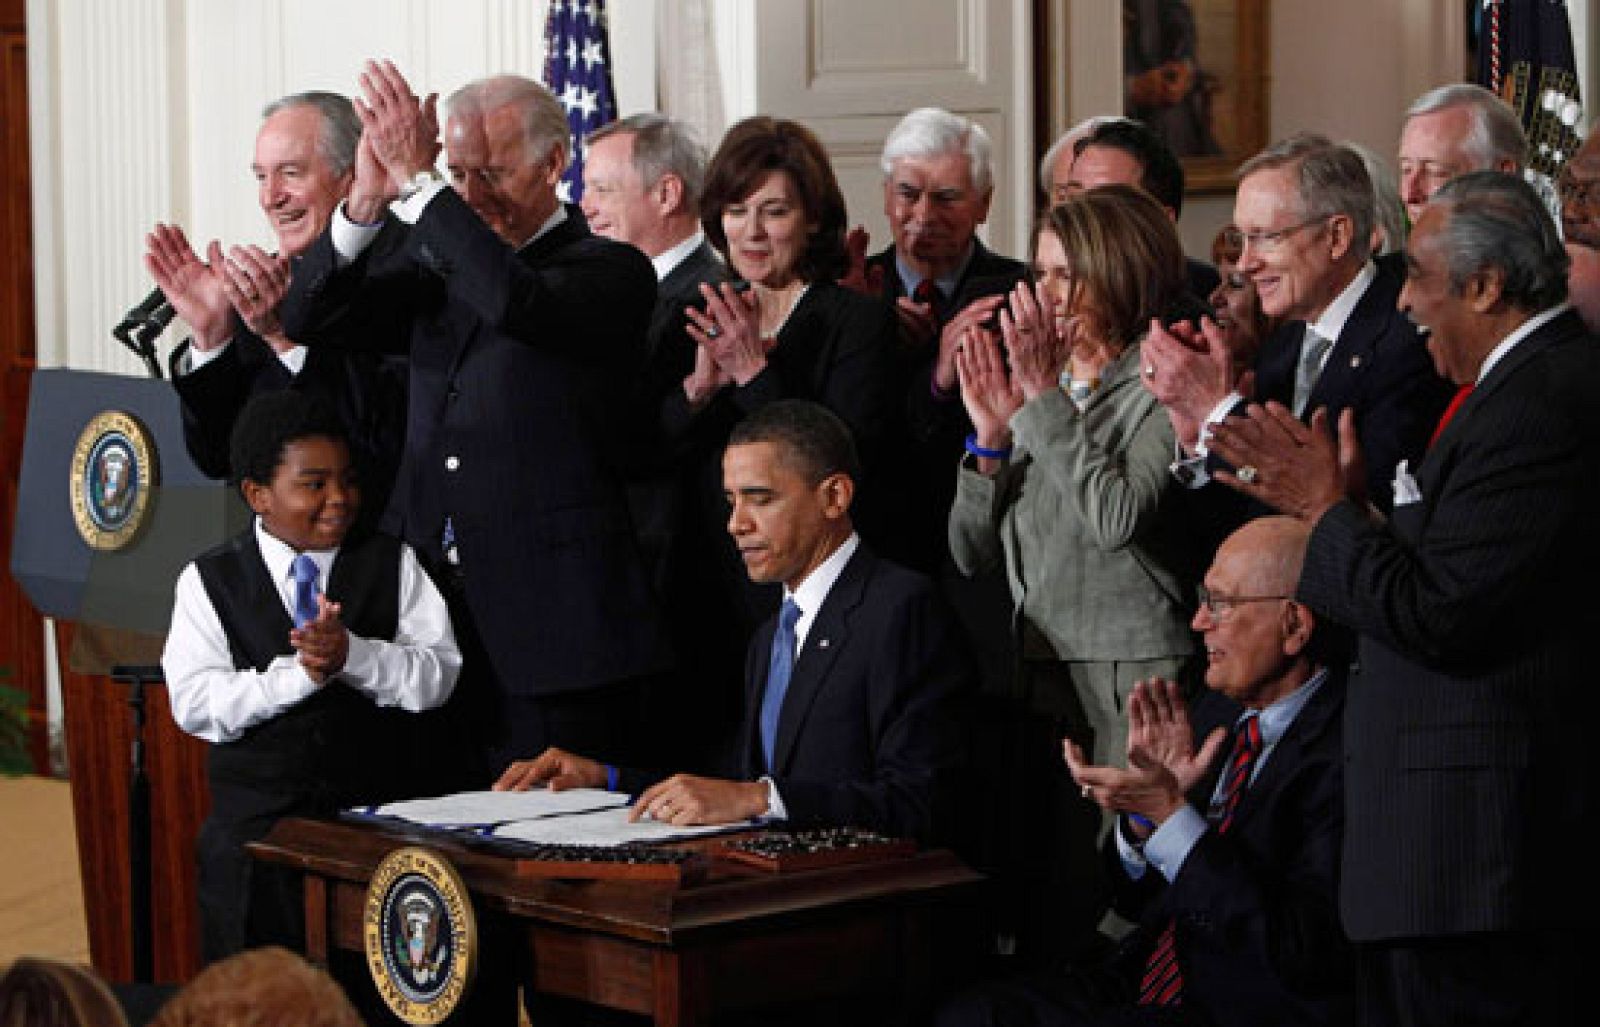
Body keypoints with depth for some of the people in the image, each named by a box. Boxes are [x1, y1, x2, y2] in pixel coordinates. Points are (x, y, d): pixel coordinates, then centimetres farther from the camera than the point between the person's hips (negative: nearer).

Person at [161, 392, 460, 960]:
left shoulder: (393, 564, 5)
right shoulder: (208, 581, 1)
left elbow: (439, 674, -5)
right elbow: (194, 704, -10)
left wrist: (353, 654, -22)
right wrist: (296, 674, -22)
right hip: (254, 822, -1)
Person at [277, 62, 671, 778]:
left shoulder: (611, 272, -3)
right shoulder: (433, 261, 15)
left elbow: (516, 303, -24)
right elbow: (306, 320, 4)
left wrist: (416, 182, -21)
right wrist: (367, 201, -11)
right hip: (435, 617, 5)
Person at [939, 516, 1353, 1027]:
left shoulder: (1349, 750, -14)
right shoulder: (1216, 712, 12)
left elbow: (1306, 955, -21)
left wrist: (1171, 814, -20)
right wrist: (1146, 804, -5)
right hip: (1144, 985, 8)